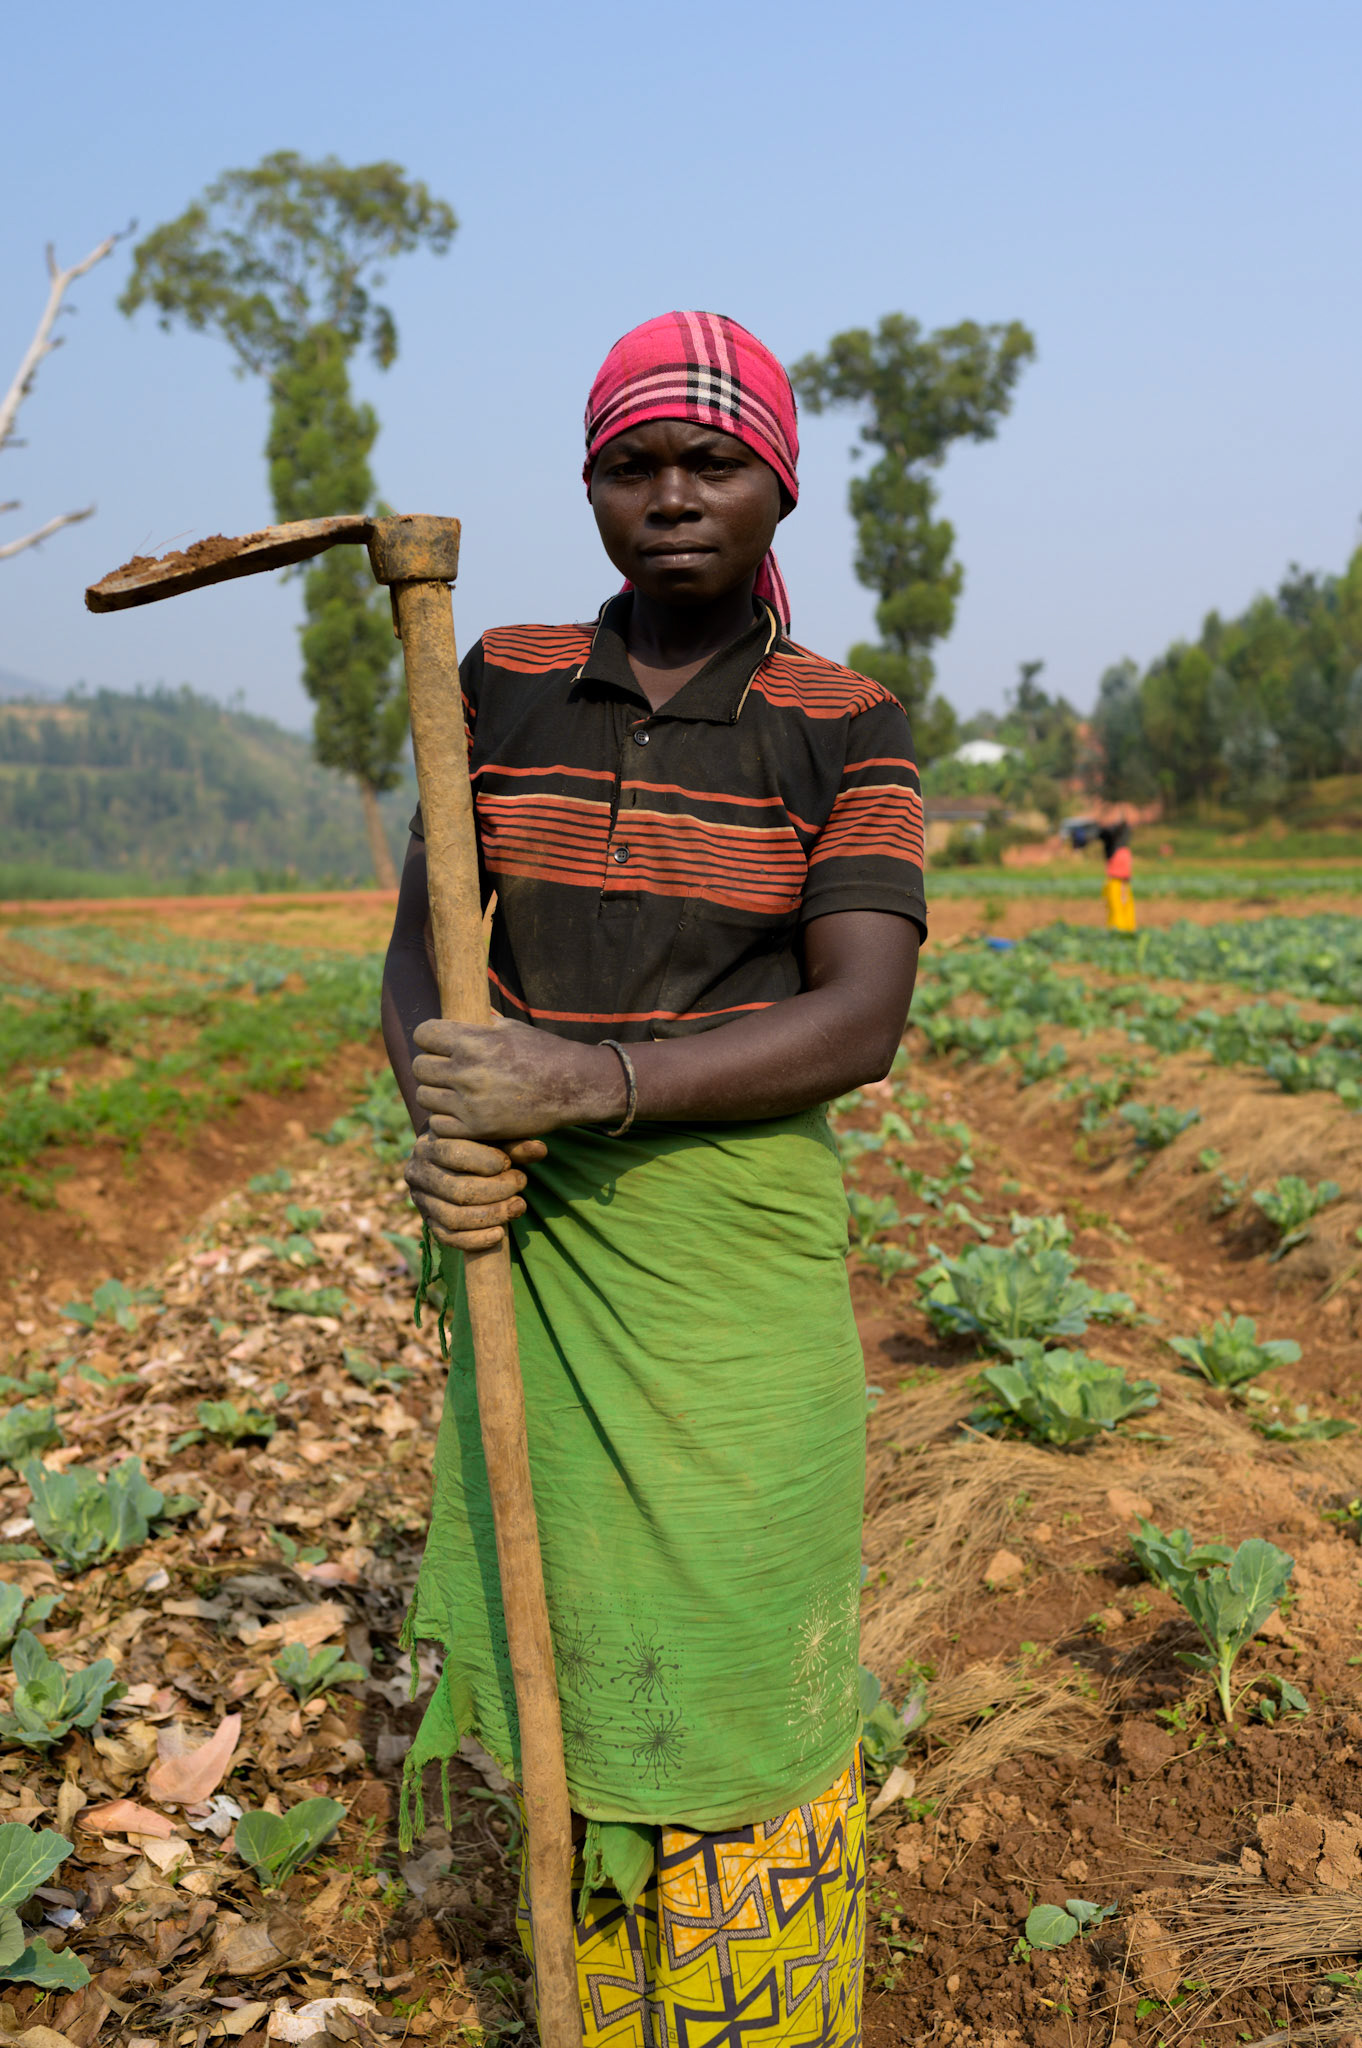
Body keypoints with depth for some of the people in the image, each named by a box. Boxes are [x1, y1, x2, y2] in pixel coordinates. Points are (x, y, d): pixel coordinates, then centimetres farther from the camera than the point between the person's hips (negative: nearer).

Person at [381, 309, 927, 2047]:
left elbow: (863, 1020, -15)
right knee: (574, 1648, 12)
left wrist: (597, 1078, -28)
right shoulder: (503, 686, 5)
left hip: (737, 1238, -3)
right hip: (526, 1226, 3)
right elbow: (422, 949, 5)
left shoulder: (845, 730, -4)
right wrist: (440, 1122, -17)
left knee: (740, 1663, 4)